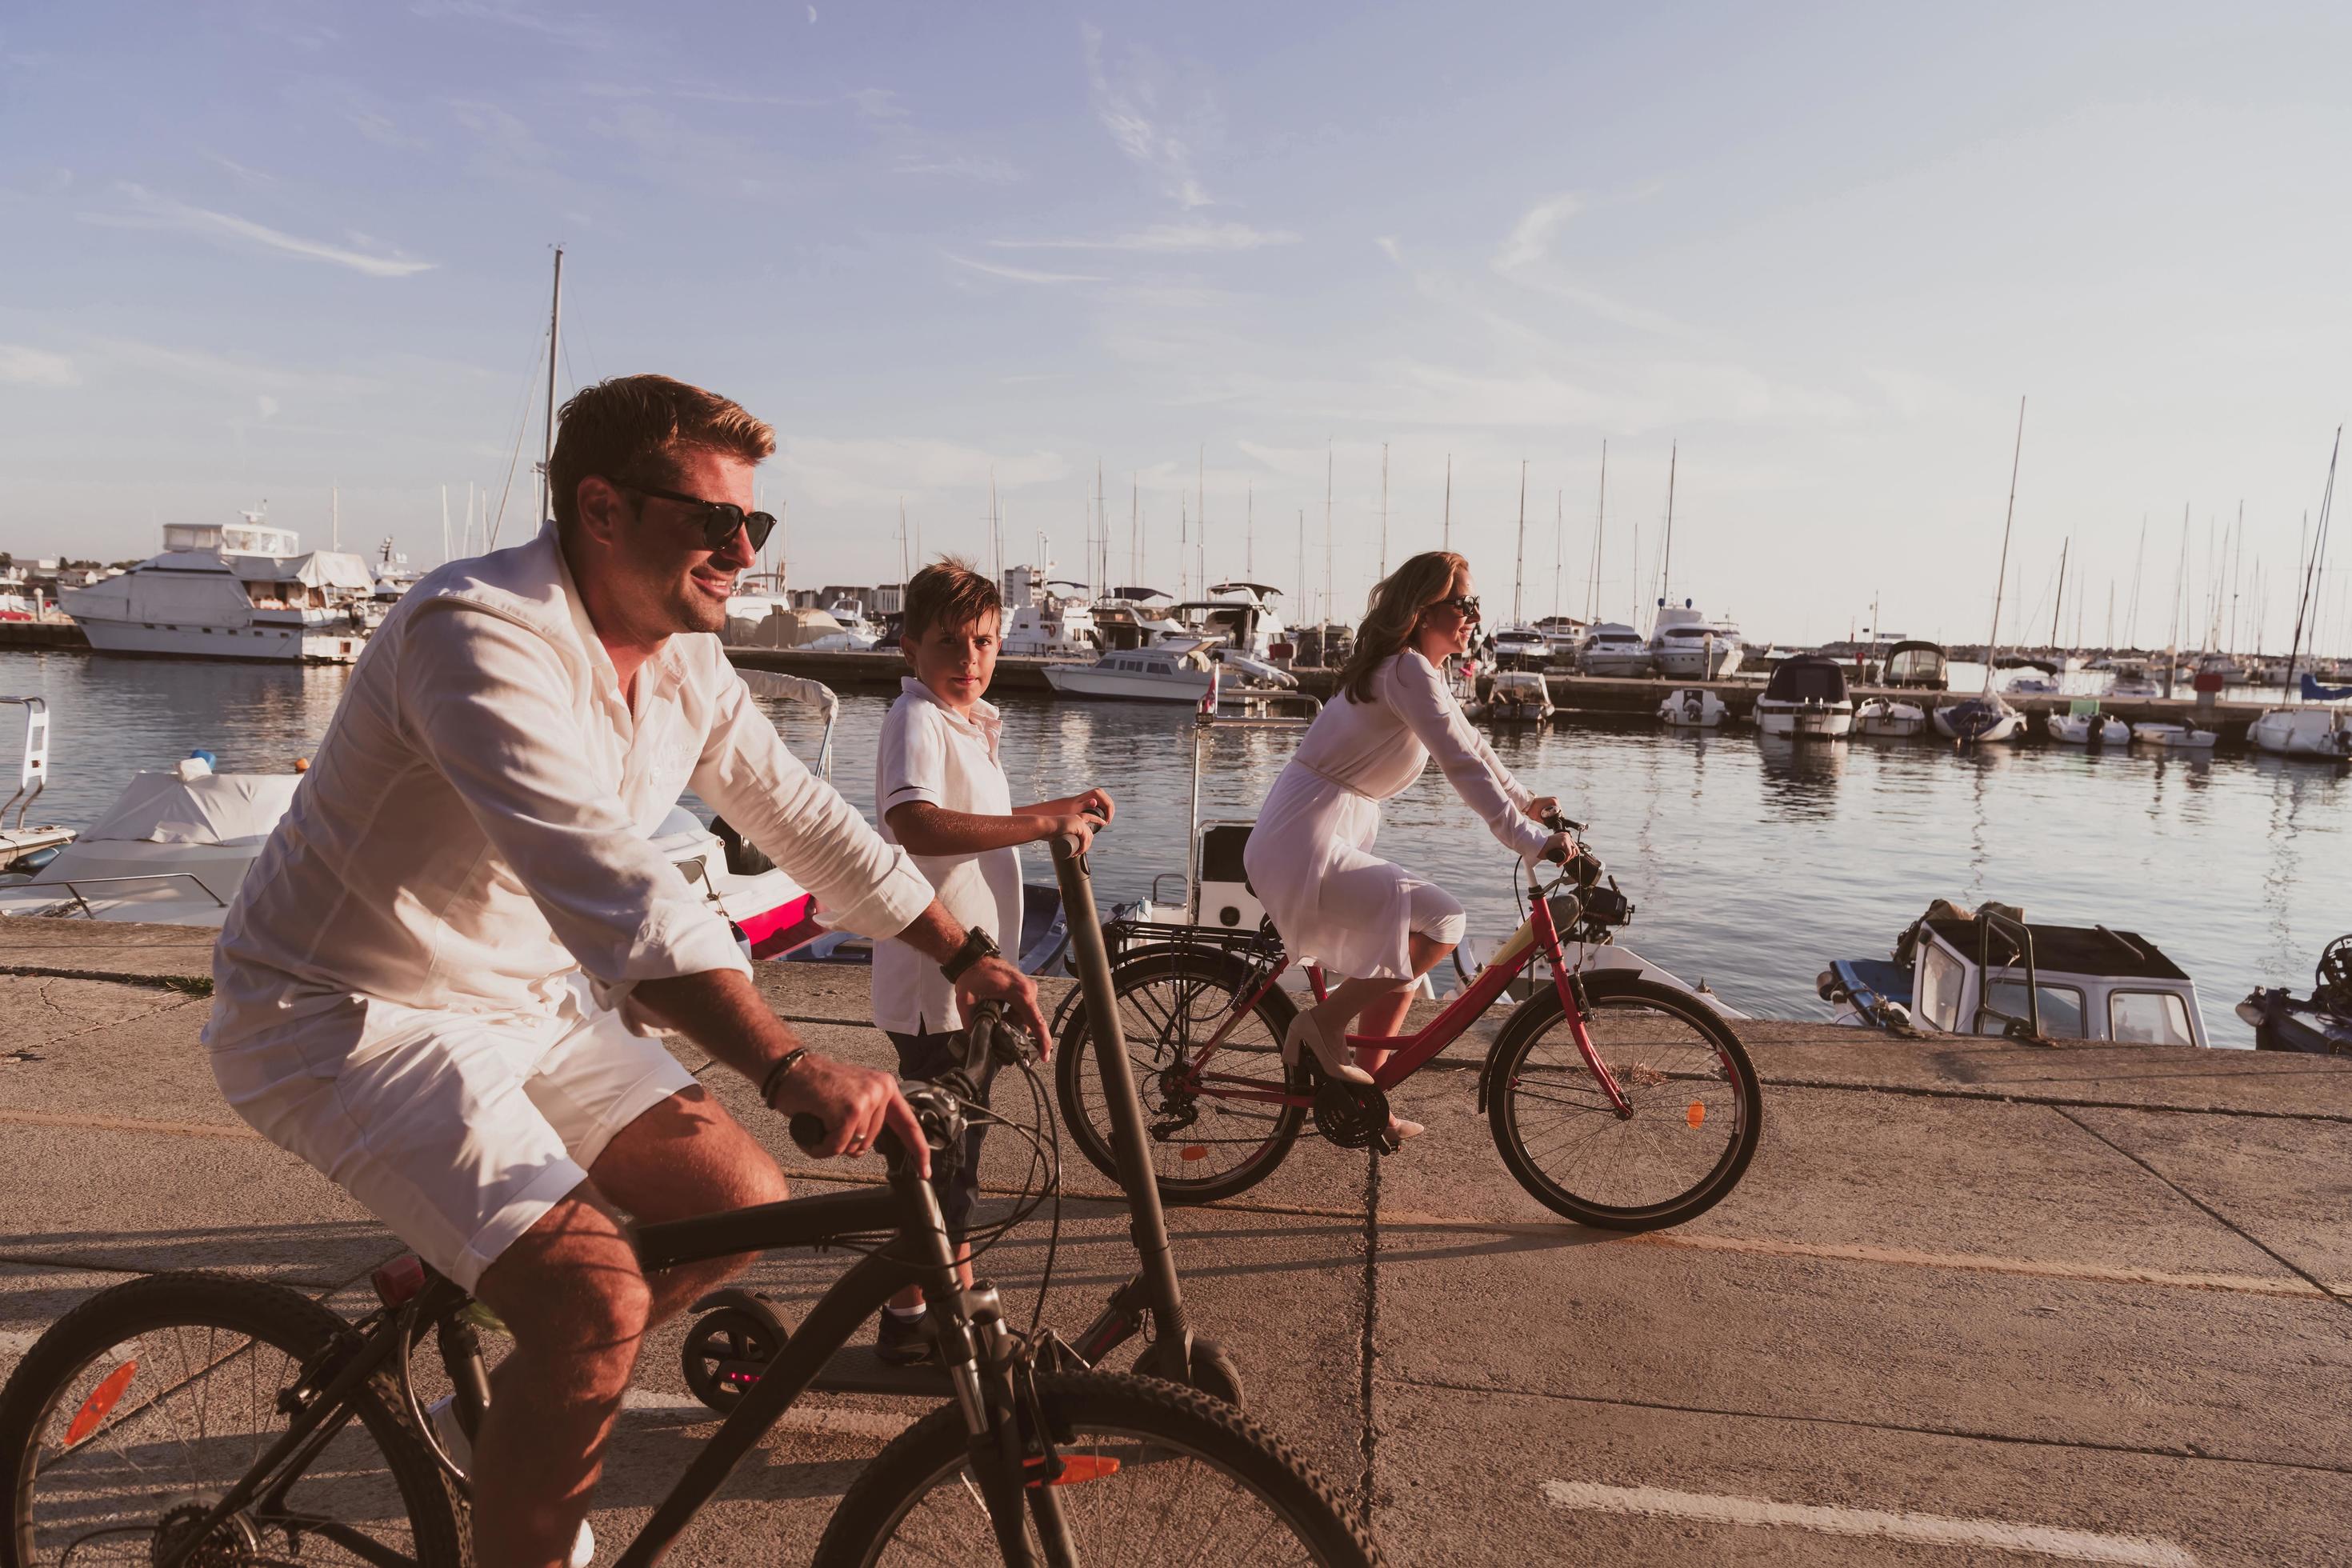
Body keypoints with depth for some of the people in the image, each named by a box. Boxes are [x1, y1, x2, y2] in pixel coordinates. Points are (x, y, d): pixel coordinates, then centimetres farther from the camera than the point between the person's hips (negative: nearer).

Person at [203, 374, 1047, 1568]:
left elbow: (802, 814, 6)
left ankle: (515, 1410, 27)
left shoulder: (686, 662, -1)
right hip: (350, 1015, -8)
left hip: (528, 999, 8)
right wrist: (790, 1070, -48)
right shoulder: (481, 633, -27)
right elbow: (604, 877, -41)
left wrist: (962, 956, 5)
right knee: (595, 1299, -22)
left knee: (741, 1201, 3)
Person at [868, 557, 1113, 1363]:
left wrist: (1060, 810, 19)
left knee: (957, 1150, 20)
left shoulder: (976, 721, 14)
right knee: (937, 1156, 2)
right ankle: (908, 1320, 18)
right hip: (932, 979, -10)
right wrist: (1042, 822, -35)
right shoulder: (917, 719, -17)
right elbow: (915, 824, -37)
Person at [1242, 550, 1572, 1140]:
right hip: (1304, 852, -10)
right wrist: (1531, 841, -22)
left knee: (1402, 957, 15)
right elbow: (1464, 766, -23)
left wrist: (1525, 802, 30)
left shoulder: (1418, 670, 16)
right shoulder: (1409, 671, -15)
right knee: (1442, 921, -16)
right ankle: (1324, 1023, -5)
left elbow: (1471, 742, 27)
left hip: (1295, 841, 11)